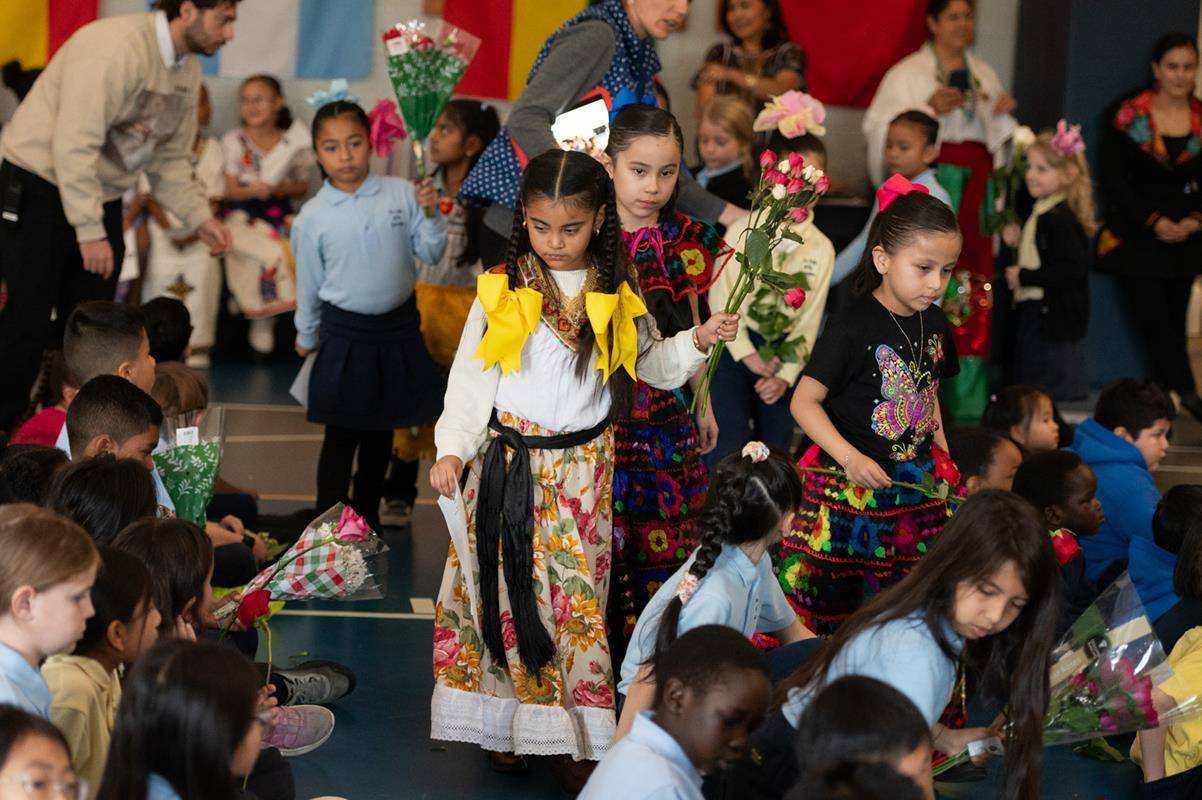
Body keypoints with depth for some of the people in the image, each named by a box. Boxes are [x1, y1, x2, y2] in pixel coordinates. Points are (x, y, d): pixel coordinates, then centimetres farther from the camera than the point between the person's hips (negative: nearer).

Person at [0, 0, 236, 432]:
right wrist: (89, 232, -27)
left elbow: (171, 159, 14)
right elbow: (74, 144, -27)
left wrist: (199, 217, -1)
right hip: (39, 191, -8)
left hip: (101, 198, 9)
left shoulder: (188, 70, 5)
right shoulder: (116, 46, -24)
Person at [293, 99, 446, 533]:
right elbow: (308, 283, 3)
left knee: (381, 431, 15)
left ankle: (367, 514, 30)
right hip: (345, 331, -2)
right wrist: (306, 336, 12)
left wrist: (431, 214, -15)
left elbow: (431, 253, 0)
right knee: (341, 434, 3)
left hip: (398, 326, 2)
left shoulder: (401, 194, -6)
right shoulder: (313, 217, -8)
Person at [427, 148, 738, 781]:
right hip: (507, 461, -1)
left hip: (582, 466, 1)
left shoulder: (616, 295, 3)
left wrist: (695, 343, -3)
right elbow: (471, 378, -2)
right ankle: (505, 725, 17)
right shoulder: (502, 290, -3)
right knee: (508, 588, 3)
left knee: (575, 592, 2)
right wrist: (452, 449, -13)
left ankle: (564, 734, 12)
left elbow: (649, 364, 15)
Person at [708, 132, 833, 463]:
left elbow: (810, 319, 0)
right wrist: (747, 353, -13)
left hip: (784, 351, 3)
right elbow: (722, 295, -9)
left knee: (776, 445, 11)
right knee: (728, 444, -7)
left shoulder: (822, 249, 0)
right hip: (735, 345, -3)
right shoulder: (743, 231, -8)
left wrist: (785, 375, -8)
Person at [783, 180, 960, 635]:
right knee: (829, 604, -3)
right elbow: (804, 401, -13)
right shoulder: (853, 327, -14)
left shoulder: (935, 326, 7)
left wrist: (944, 459, 16)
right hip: (851, 489, -6)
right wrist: (851, 458, -23)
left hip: (917, 486, 6)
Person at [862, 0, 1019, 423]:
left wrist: (1003, 116, 4)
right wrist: (929, 109, -17)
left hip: (974, 194, 5)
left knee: (974, 300, 1)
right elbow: (879, 130, -9)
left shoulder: (985, 76, 17)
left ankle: (967, 403, 7)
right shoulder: (907, 74, 0)